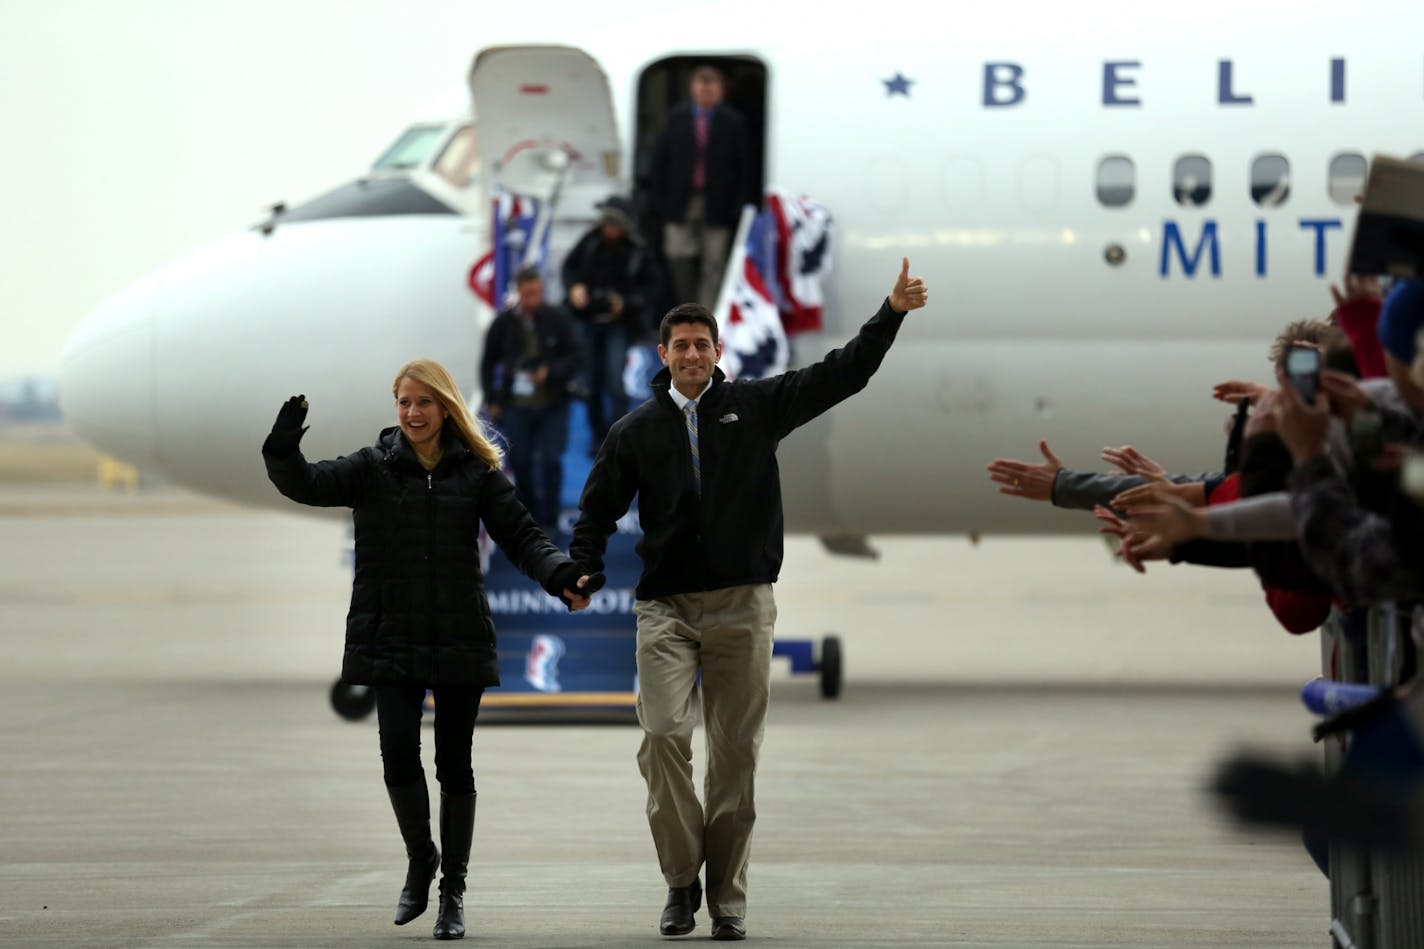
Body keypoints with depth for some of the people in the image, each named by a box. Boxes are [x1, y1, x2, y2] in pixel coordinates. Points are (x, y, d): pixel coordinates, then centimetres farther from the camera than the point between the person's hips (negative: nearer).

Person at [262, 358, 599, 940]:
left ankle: (453, 890, 14)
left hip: (458, 640, 0)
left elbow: (521, 536, 1)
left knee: (454, 762, 3)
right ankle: (420, 860, 16)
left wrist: (562, 577, -16)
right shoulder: (373, 469, 3)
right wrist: (283, 450, -29)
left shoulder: (476, 472, 3)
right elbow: (306, 485, -8)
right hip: (391, 639, 0)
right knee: (398, 749, -11)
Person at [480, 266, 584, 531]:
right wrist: (492, 401, 5)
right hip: (516, 407, 1)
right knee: (520, 462, 3)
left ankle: (548, 519, 5)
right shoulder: (504, 323, -1)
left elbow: (576, 358, -2)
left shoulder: (558, 320, -4)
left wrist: (550, 372, -19)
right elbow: (488, 363, 10)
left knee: (550, 461, -7)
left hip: (553, 406, -1)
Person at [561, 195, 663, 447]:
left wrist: (626, 302, -21)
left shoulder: (637, 253, -10)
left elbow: (650, 288, -5)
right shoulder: (590, 242, -4)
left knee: (616, 382, -14)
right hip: (588, 322, 3)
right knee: (592, 382, 9)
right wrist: (575, 287, -12)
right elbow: (569, 266, 8)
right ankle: (598, 433, 25)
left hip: (619, 324, -3)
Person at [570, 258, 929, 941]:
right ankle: (682, 880, -3)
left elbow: (841, 375, 4)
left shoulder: (756, 406, 8)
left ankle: (727, 897, 10)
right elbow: (599, 507, 14)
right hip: (665, 608, 0)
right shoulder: (637, 430, 10)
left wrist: (892, 313, -6)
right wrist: (582, 572, -3)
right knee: (663, 736, -15)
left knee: (735, 752, 2)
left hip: (742, 605, 0)